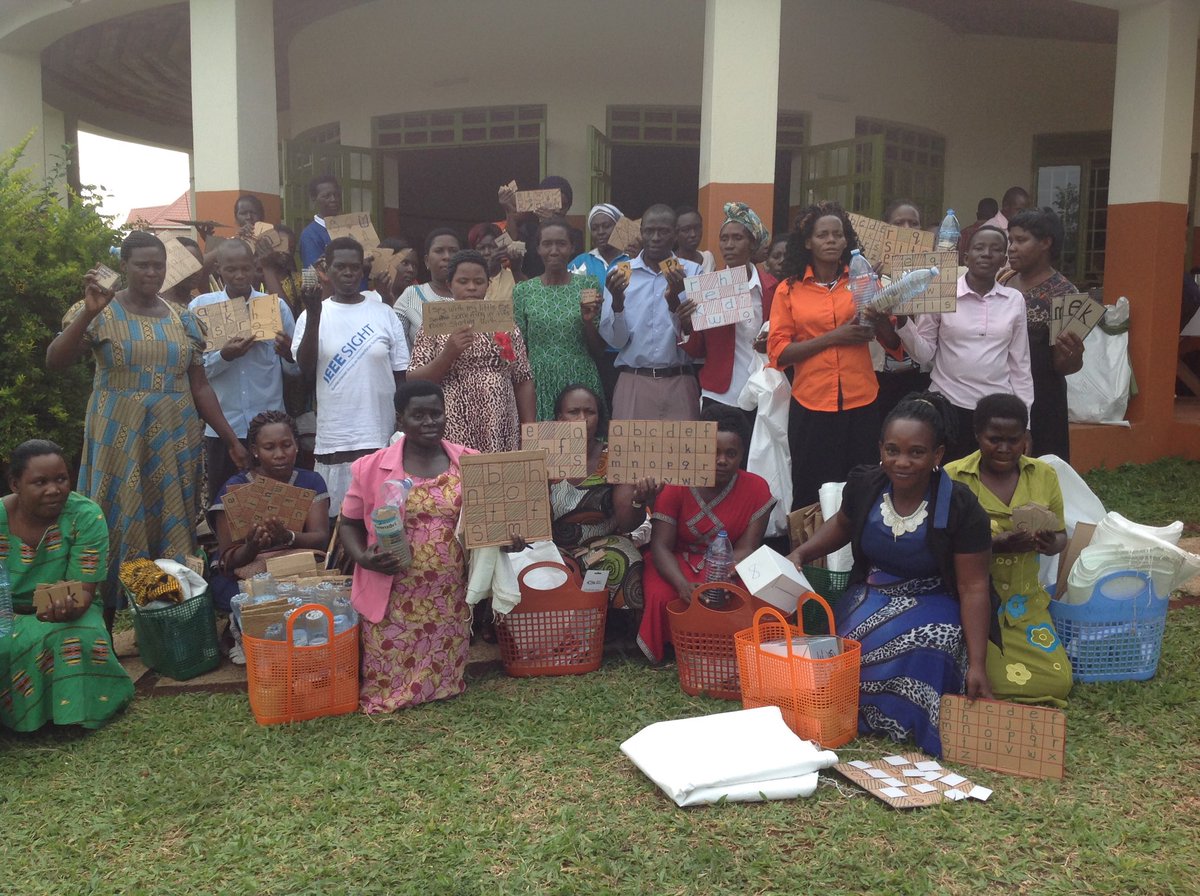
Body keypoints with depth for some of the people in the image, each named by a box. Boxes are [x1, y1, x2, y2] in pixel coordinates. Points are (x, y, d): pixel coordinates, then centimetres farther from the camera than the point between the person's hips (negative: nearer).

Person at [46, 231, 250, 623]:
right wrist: (88, 312, -25)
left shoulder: (182, 318, 9)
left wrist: (232, 439, 6)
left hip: (174, 440, 3)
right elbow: (54, 361, -14)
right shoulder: (101, 312, -2)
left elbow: (200, 387, 10)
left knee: (173, 527, 6)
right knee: (118, 524, 1)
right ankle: (108, 618, 12)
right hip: (119, 440, -3)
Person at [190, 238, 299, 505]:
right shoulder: (200, 306, 3)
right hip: (222, 426, 0)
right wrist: (225, 356, -19)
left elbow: (296, 368, 5)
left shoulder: (276, 305, 4)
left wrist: (288, 355, -17)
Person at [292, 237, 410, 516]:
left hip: (381, 438, 1)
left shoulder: (384, 314, 6)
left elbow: (401, 377, 8)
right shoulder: (313, 315, 5)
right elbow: (305, 371, -7)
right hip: (333, 440, 0)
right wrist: (313, 316, -14)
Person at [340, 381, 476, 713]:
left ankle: (439, 692, 38)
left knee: (444, 679, 10)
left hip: (449, 598, 2)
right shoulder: (371, 468, -3)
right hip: (394, 601, -1)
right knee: (388, 680, 6)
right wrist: (362, 557, -13)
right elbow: (349, 524, 7)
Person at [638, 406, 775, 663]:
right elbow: (661, 546, -16)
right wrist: (682, 584, -36)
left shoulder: (756, 489, -9)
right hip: (678, 563, 0)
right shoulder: (675, 486, -12)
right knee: (662, 597, -30)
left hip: (730, 567, 0)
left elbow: (745, 550, -11)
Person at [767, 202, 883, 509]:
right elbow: (778, 352, -4)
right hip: (811, 405, -1)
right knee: (810, 495, 4)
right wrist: (833, 337, -13)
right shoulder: (789, 289, 3)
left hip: (860, 403, 1)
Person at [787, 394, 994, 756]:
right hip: (871, 596, 3)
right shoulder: (864, 485, -8)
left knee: (923, 651, -34)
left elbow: (973, 588, -15)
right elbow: (842, 524, 16)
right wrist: (800, 554, -1)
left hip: (933, 604, -3)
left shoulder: (960, 507, -18)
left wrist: (977, 665, -20)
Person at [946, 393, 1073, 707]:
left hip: (1025, 601, 4)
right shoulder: (953, 477, -11)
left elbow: (1061, 537, 9)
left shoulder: (1044, 475, 3)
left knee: (1058, 682, -9)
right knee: (1000, 683, -17)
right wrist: (992, 546, -28)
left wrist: (1050, 544, -16)